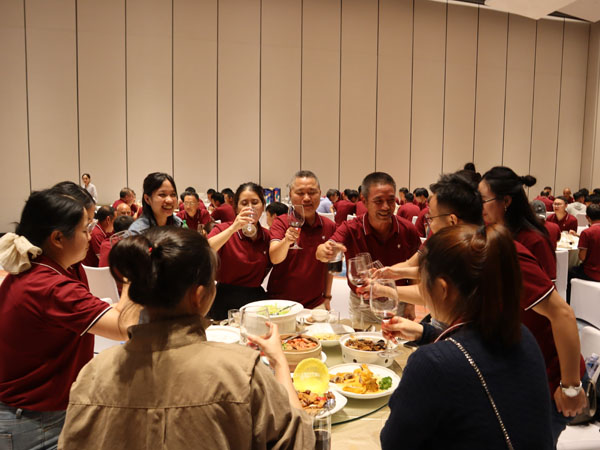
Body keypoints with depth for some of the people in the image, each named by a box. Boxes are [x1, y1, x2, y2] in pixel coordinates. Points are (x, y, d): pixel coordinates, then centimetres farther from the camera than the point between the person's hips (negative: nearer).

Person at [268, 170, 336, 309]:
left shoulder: (329, 226, 0)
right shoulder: (281, 222, -9)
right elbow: (274, 259, -25)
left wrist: (327, 296, 11)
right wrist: (287, 240, -43)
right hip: (281, 302, -2)